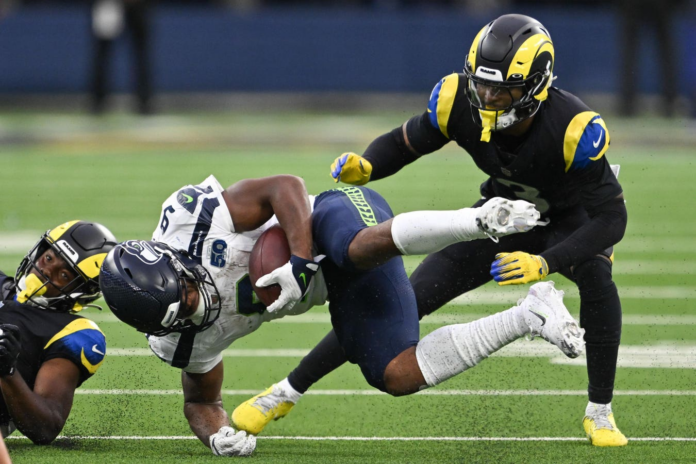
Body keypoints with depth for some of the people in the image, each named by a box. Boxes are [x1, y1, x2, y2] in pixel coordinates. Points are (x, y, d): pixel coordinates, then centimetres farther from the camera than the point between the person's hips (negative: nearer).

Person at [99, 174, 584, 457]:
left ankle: (480, 220, -44)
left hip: (339, 217, -7)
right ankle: (530, 314, -3)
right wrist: (217, 434, -10)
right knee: (397, 376, -10)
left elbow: (285, 186, -19)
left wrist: (300, 261, -32)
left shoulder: (189, 216, -23)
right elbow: (202, 399, 13)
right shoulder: (185, 341, -4)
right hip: (327, 285, 7)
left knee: (362, 246, -43)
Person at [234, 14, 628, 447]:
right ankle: (286, 393, 5)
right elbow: (405, 143, -9)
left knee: (594, 273, -36)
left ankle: (600, 411, -18)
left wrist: (545, 263, -47)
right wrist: (364, 167, -32)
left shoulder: (573, 127, -40)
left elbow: (611, 217, -35)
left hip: (570, 219, -2)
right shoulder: (459, 102, -28)